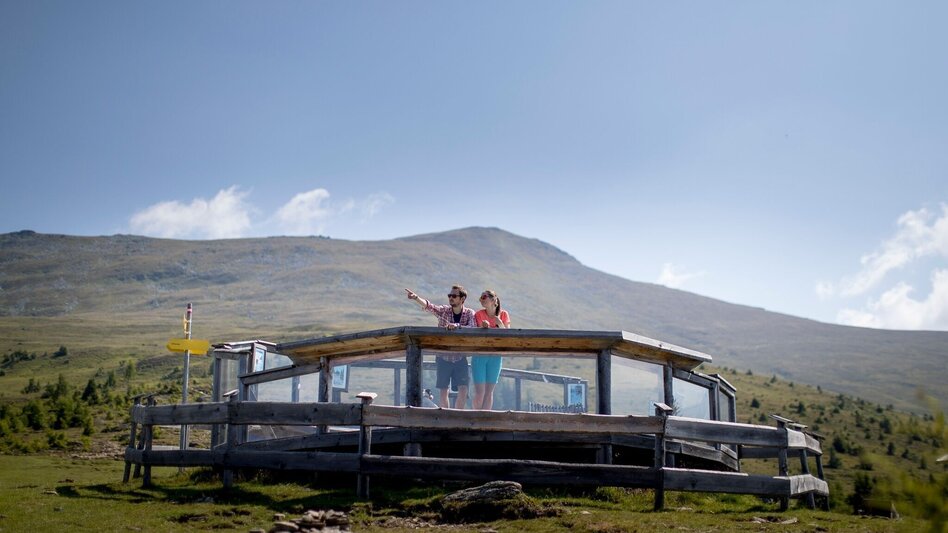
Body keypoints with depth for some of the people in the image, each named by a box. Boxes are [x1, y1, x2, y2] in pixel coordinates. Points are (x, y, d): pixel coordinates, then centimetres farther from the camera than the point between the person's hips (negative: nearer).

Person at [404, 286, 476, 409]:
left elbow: (473, 329, -18)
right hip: (443, 358, 0)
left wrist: (457, 326, -33)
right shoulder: (444, 311, 0)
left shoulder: (469, 313, -1)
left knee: (463, 390, -8)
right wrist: (416, 298, -35)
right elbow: (428, 306, -17)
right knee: (443, 391, 3)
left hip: (460, 358, 0)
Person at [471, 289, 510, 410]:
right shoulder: (479, 314, -4)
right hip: (479, 356, -2)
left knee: (489, 391, 6)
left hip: (495, 357, 2)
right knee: (480, 391, -5)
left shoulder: (503, 314, 2)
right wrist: (485, 327, -30)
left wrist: (500, 324, -17)